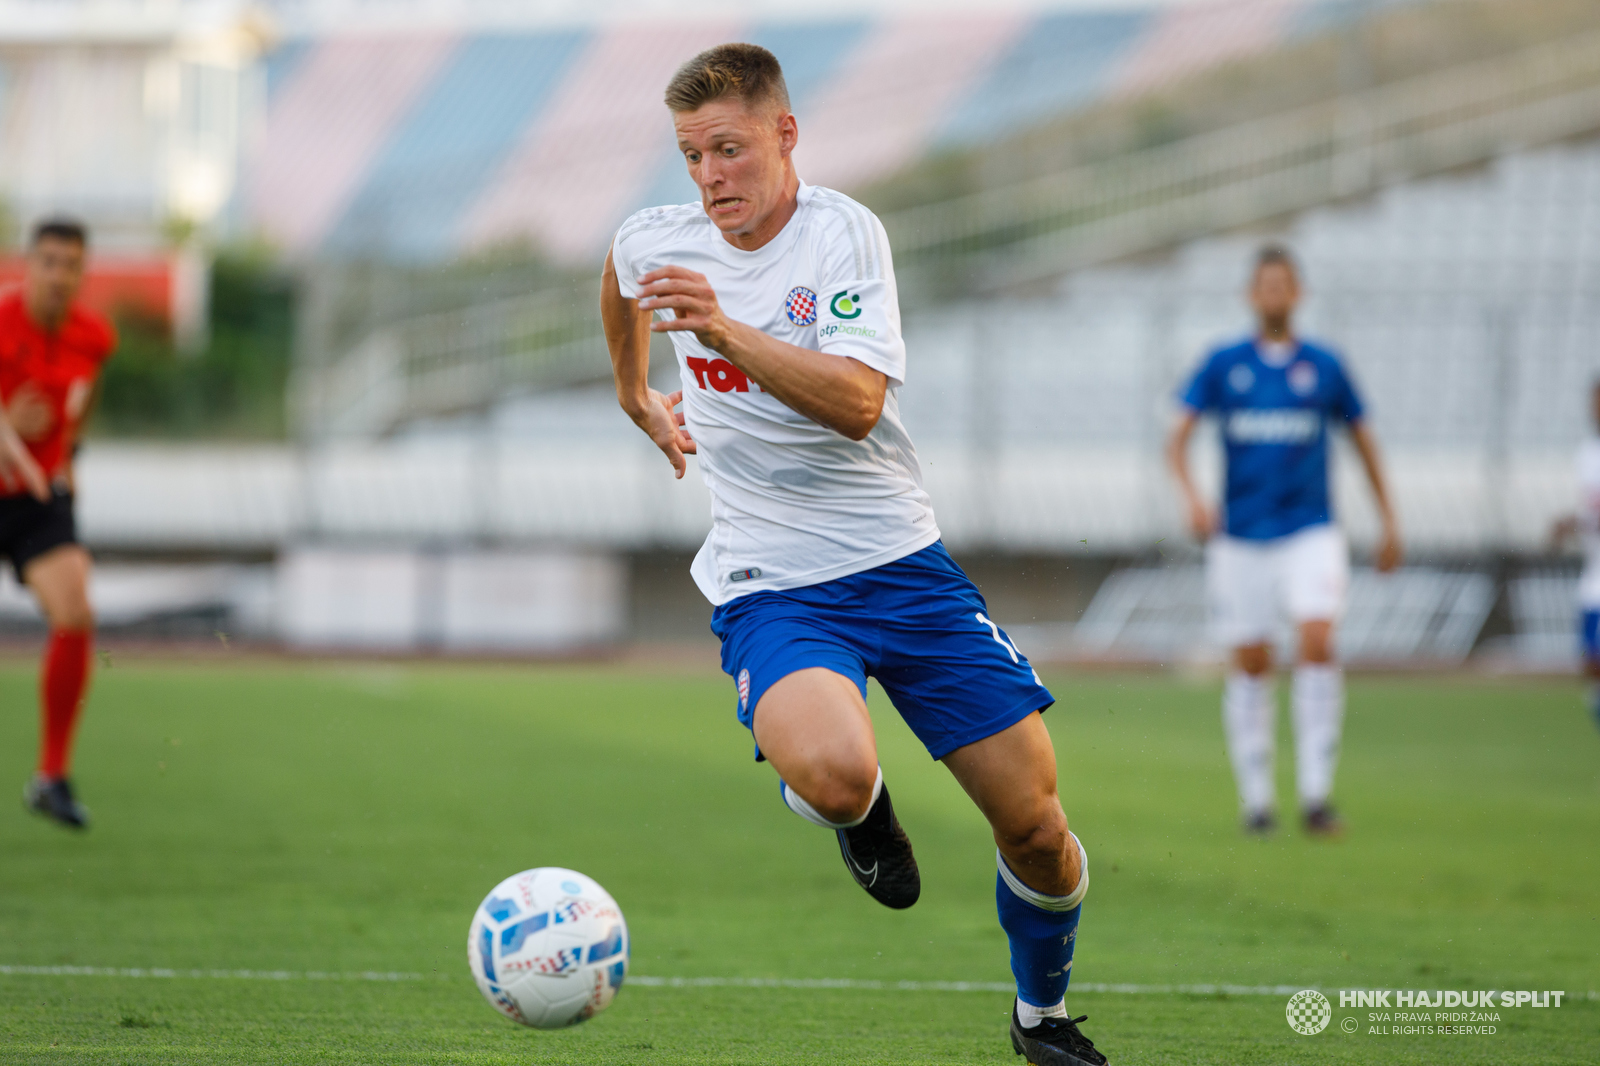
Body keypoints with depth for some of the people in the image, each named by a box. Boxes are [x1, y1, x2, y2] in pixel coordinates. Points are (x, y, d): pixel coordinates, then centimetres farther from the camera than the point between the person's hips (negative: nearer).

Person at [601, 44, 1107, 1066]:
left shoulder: (842, 230, -11)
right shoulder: (652, 242, -1)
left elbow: (857, 403, -26)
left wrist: (725, 332, -37)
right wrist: (637, 395, 37)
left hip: (901, 559, 0)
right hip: (771, 589, 0)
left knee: (1034, 823, -2)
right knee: (832, 775, -32)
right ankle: (858, 809, 6)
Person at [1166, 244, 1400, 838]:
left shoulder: (1323, 367, 5)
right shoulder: (1223, 365, 3)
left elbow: (1362, 438, 15)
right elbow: (1178, 438, -1)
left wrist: (1389, 523, 13)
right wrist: (1192, 496, -19)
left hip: (1309, 532, -1)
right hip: (1241, 537, 1)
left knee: (1317, 644, -18)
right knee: (1251, 663, 2)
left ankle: (1315, 795, -17)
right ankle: (1255, 799, 13)